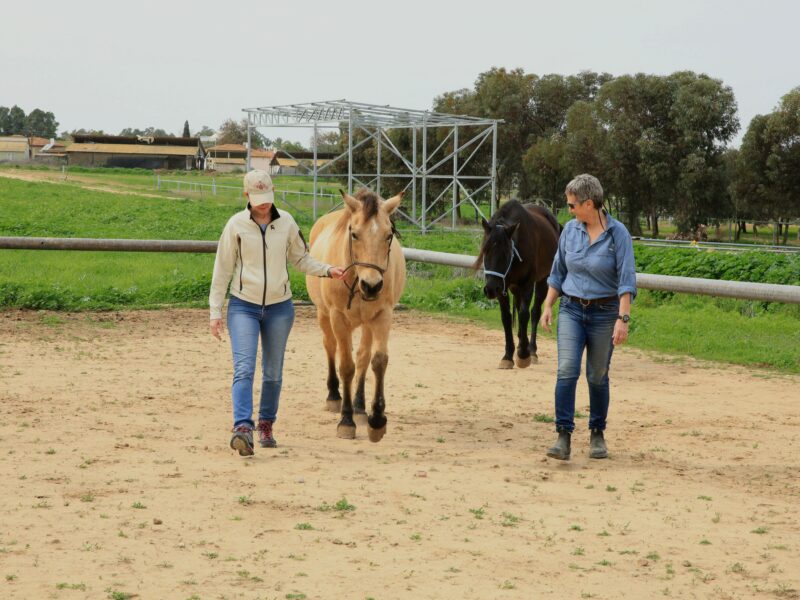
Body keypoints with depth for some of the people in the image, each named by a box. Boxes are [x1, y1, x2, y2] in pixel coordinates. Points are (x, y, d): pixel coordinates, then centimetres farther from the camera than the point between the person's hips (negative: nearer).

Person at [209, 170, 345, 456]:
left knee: (273, 373, 10)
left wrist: (327, 270, -3)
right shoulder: (236, 225, -6)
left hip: (279, 307, 3)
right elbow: (222, 270, -2)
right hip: (243, 306, -3)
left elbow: (300, 259, 14)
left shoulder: (286, 222, 1)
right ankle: (242, 428, -26)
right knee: (244, 368, -16)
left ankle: (266, 425, 26)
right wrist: (215, 311, -4)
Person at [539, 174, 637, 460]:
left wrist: (623, 318, -20)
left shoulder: (618, 233, -10)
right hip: (571, 310, 3)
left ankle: (597, 435, 24)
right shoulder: (571, 230, 2)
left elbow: (626, 279, -13)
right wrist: (547, 306, 7)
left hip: (604, 312, -3)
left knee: (597, 376, 7)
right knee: (567, 370, -13)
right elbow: (557, 272, 12)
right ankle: (563, 436, -13)